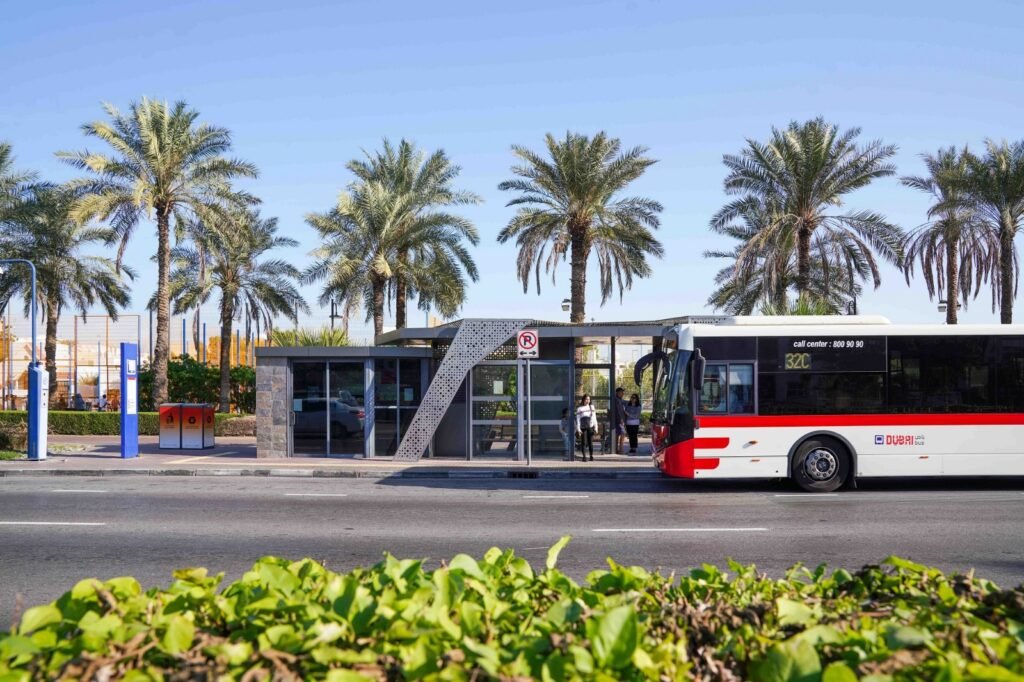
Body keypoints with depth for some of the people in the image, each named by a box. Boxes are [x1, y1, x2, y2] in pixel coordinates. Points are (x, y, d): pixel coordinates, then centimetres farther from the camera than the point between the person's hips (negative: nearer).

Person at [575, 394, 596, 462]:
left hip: (590, 427, 2)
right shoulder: (579, 409, 2)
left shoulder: (591, 407, 10)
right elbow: (578, 419, 0)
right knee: (583, 442, -1)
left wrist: (596, 427, 7)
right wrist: (578, 429, -5)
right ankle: (584, 456, 4)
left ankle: (591, 456, 8)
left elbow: (594, 417, 12)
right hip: (583, 427, -2)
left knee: (590, 442, 1)